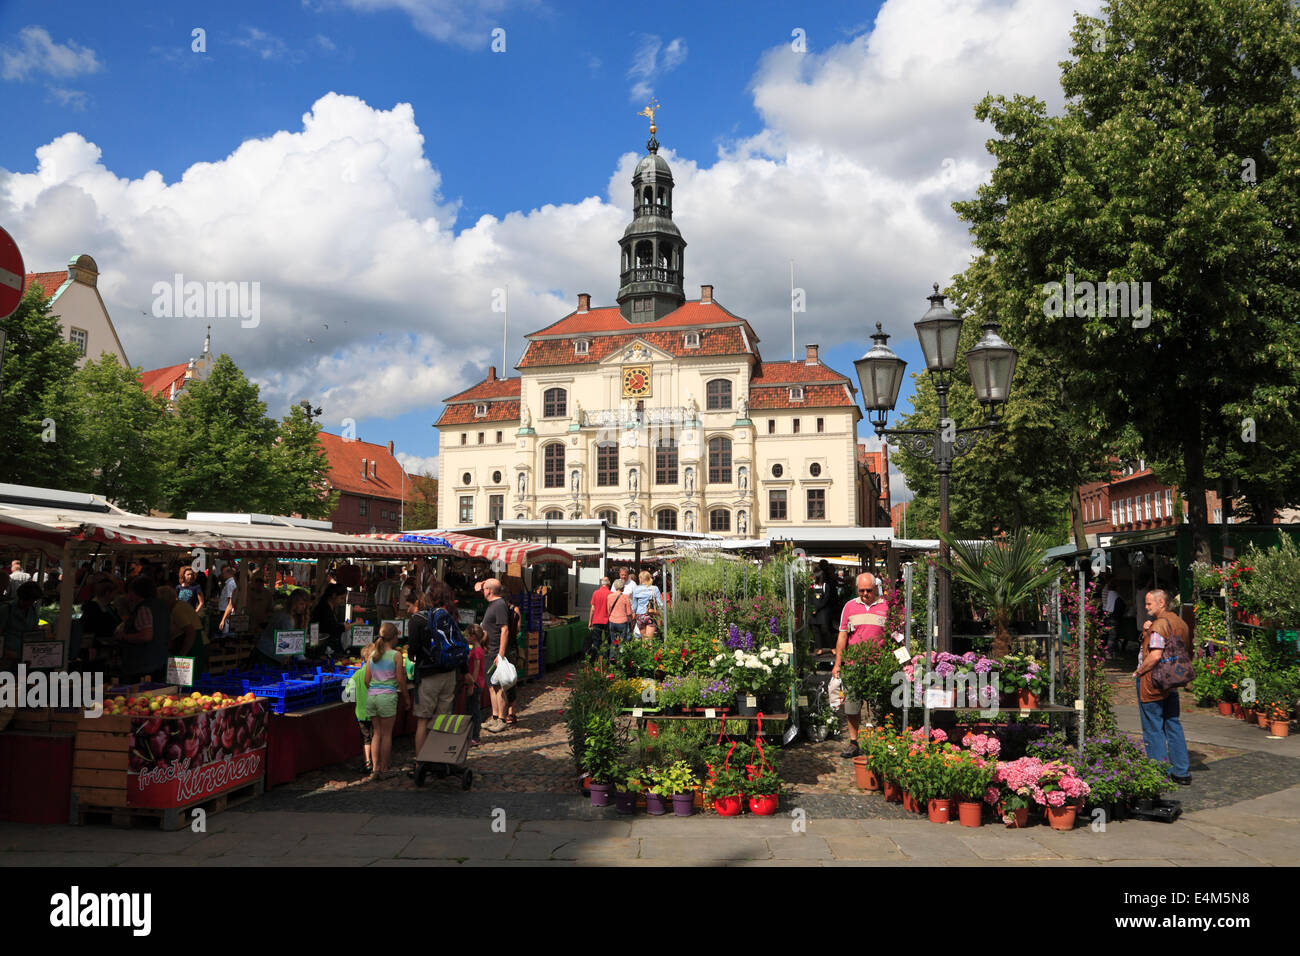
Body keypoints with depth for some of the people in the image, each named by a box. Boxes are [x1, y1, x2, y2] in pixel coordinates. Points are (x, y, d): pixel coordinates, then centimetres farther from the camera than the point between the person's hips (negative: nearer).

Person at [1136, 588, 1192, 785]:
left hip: (1152, 682, -9)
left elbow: (1155, 656, -26)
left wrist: (1139, 671, -11)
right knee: (1173, 725, 15)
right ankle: (1182, 772, 19)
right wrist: (1148, 631, 2)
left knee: (1153, 729, 0)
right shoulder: (1180, 623, 11)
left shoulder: (1159, 625, -18)